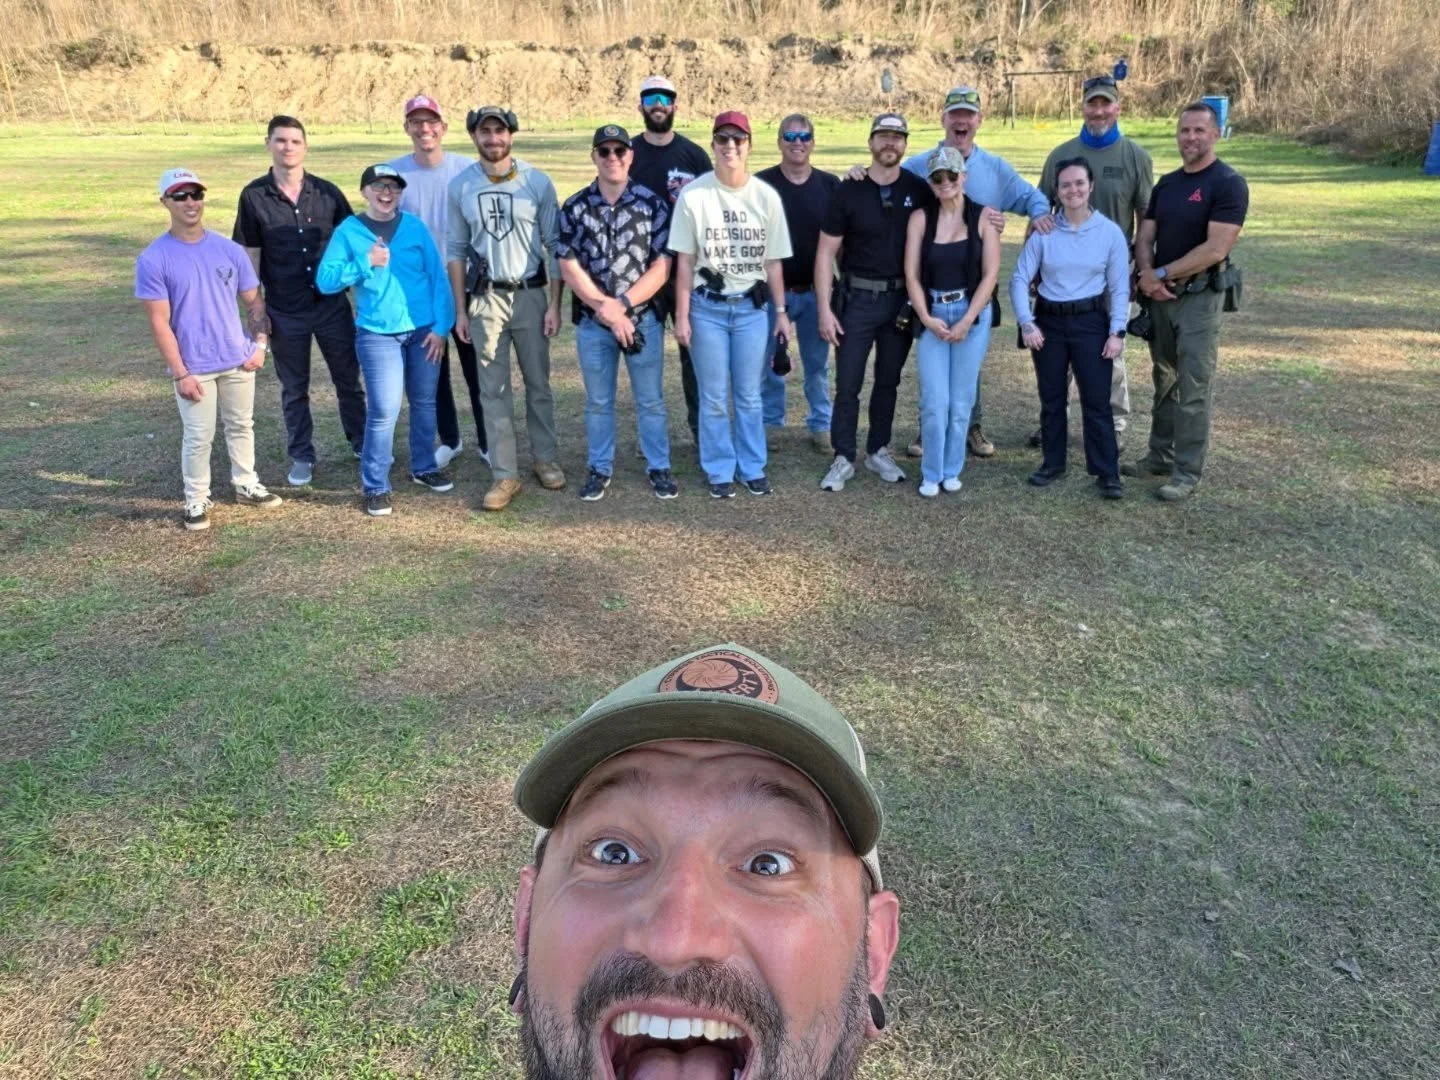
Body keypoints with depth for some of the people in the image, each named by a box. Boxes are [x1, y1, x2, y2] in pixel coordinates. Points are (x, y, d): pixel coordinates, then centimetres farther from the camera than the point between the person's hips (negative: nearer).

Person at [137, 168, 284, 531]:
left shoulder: (230, 250, 2)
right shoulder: (153, 259, -9)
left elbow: (253, 300, 9)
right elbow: (159, 322, -10)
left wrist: (259, 344, -4)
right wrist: (180, 373, -14)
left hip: (238, 361, 4)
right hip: (193, 368, -4)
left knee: (241, 426, 17)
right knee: (199, 437, 2)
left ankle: (247, 486, 32)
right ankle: (196, 501, 17)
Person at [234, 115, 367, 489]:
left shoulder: (327, 192, -2)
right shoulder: (254, 196, -4)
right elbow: (251, 256, 0)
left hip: (332, 305, 1)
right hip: (284, 312, -1)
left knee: (349, 380, 11)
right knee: (294, 390, 11)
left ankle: (362, 443, 29)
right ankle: (302, 456, 24)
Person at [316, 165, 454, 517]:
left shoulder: (415, 227, 2)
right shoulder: (348, 231, -1)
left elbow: (438, 278, 1)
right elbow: (324, 281, -6)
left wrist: (440, 326, -6)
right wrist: (366, 263, -16)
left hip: (423, 330, 3)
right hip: (378, 334, -2)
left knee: (425, 403, 14)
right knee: (385, 410, -8)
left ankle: (424, 467, 34)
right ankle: (375, 487, 6)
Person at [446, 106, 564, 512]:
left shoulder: (537, 182, -3)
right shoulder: (460, 186, 2)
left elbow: (555, 246, -1)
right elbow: (456, 250, 6)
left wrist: (555, 304, -5)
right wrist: (460, 309, 2)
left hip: (530, 294, -1)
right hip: (485, 298, 1)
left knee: (538, 383, 9)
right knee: (493, 389, 2)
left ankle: (545, 459, 25)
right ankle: (505, 474, 8)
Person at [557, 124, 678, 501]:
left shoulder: (652, 204, -2)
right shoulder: (574, 208, 1)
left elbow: (661, 267, -7)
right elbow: (569, 268, -3)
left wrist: (620, 305, -14)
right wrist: (605, 308, -13)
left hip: (642, 318, -1)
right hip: (591, 323, 1)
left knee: (650, 400, 8)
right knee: (598, 401, 12)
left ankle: (659, 468, 22)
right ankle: (600, 469, 25)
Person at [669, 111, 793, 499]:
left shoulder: (767, 196, 1)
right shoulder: (693, 195, -5)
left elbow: (773, 261, 7)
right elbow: (684, 260, -3)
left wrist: (781, 311, 7)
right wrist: (681, 316, -5)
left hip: (752, 307, 2)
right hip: (707, 307, -1)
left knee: (749, 396, 8)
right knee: (714, 397, 5)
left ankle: (752, 468, 22)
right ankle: (720, 471, 18)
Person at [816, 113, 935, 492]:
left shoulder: (919, 190, 0)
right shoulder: (848, 191, -6)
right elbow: (826, 253, -5)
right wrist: (824, 309, -11)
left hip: (902, 299, 2)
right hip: (858, 298, -2)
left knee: (888, 380, 12)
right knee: (847, 383, 0)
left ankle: (878, 451, 26)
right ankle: (843, 458, 11)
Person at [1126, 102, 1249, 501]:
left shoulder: (1228, 184, -10)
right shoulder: (1165, 184, 12)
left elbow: (1216, 249, -18)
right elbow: (1144, 238, 7)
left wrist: (1162, 274, -15)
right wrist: (1148, 275, -13)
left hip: (1200, 297, -7)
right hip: (1160, 295, 7)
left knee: (1193, 389, -4)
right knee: (1164, 381, 14)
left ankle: (1187, 473, 1)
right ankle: (1160, 455, 25)